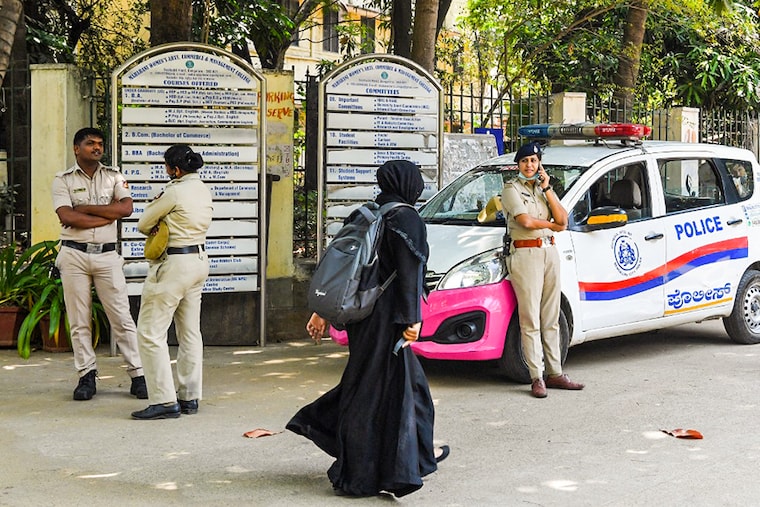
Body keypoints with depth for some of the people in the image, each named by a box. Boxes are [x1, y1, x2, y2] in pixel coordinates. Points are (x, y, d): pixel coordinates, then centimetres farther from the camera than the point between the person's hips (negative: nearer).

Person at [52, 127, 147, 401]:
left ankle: (137, 375, 3)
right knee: (79, 320, 4)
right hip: (75, 255, 0)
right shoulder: (63, 180, 3)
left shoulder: (114, 176, 8)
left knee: (122, 317, 0)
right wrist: (109, 213, -10)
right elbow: (67, 217, -12)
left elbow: (126, 208, -9)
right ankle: (87, 375, 12)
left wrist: (86, 208, -10)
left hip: (107, 255, 0)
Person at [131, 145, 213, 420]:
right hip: (199, 260, 9)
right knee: (190, 333, 13)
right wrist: (165, 228, -1)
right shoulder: (203, 189, 8)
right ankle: (190, 397, 18)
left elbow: (143, 224, -7)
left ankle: (164, 400, -6)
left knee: (150, 332, -4)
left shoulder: (175, 191, -18)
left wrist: (157, 231, 12)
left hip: (174, 265, -9)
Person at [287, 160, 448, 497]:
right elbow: (408, 272, -18)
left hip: (362, 312, 8)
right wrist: (411, 319, -18)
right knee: (383, 387, -1)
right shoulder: (406, 219, -11)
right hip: (387, 317, -8)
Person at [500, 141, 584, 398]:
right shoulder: (512, 188, -1)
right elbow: (526, 221, -14)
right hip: (526, 254, -6)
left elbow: (562, 219, 4)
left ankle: (554, 373, 15)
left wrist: (547, 188, -2)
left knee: (551, 319, 9)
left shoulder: (544, 188, 17)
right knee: (531, 321, -6)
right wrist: (552, 224, 1)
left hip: (550, 252, 6)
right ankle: (537, 378, -5)